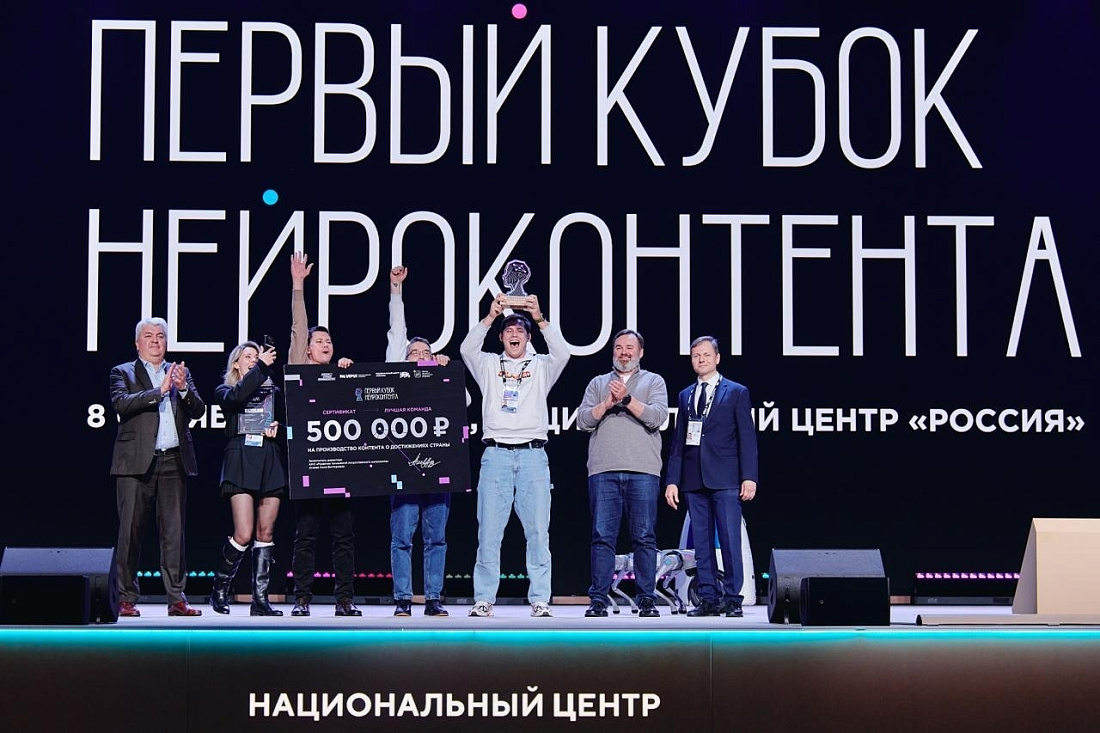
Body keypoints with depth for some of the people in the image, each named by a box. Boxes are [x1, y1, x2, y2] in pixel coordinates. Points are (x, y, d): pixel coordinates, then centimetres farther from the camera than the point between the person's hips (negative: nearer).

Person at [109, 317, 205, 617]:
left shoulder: (180, 373, 18)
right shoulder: (123, 373, 8)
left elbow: (198, 410, 7)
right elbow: (121, 404, -11)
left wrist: (183, 388, -11)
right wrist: (159, 390, -17)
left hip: (174, 461, 3)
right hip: (137, 462, -3)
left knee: (174, 532, 2)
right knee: (130, 531, -3)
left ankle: (177, 599, 4)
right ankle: (126, 598, 2)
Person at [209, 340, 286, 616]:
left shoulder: (274, 391, 21)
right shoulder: (224, 391, 12)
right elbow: (236, 396, -12)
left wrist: (278, 426, -5)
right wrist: (261, 367, -12)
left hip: (271, 461, 3)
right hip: (241, 461, -3)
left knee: (266, 532, -1)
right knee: (243, 534, -12)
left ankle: (260, 599, 1)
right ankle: (219, 589, 8)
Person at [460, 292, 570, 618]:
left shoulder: (541, 366, 14)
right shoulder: (488, 365, 15)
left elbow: (562, 352, -5)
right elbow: (467, 349, -3)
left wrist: (540, 318, -15)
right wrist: (490, 316, -13)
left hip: (532, 456, 0)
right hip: (496, 455, 0)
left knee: (538, 532, -3)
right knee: (489, 532, -2)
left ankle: (540, 601, -1)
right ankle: (484, 600, 1)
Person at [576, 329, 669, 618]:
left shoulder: (654, 382, 15)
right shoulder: (597, 383, 21)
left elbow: (657, 417, -2)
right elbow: (583, 420, 9)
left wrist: (627, 399, -9)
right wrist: (607, 403, -5)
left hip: (643, 471, -1)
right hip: (603, 470, 1)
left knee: (644, 537, -2)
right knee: (602, 537, -3)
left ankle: (647, 600, 1)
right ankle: (598, 600, -1)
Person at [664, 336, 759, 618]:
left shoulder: (737, 392, 6)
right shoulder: (685, 396, 17)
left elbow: (747, 438, 1)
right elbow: (678, 441, 15)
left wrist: (749, 477, -8)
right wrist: (672, 480, 8)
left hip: (725, 478, -4)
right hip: (694, 479, 4)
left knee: (730, 541, -7)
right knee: (701, 542, 4)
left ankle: (733, 599, -2)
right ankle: (708, 599, 7)